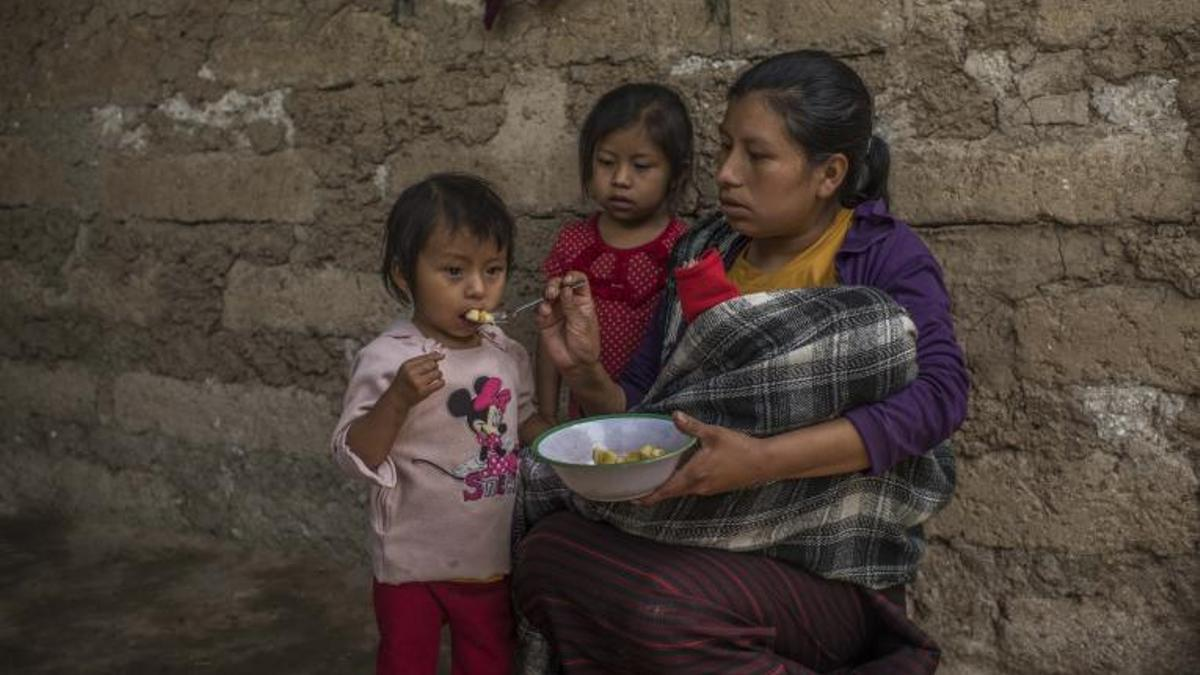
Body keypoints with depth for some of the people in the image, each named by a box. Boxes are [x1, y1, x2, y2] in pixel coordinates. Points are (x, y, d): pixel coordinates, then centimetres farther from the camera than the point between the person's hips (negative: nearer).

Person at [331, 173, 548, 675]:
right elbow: (354, 458, -18)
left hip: (493, 559, 5)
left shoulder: (508, 355, -1)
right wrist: (398, 399, -33)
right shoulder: (387, 359, -18)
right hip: (414, 564, -5)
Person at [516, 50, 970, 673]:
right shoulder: (702, 257, 7)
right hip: (705, 543, 5)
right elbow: (640, 414, 10)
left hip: (826, 569, -4)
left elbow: (938, 394, -24)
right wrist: (584, 372, -12)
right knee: (549, 553, -19)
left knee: (663, 611, -30)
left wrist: (762, 459, -34)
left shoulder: (885, 255, -7)